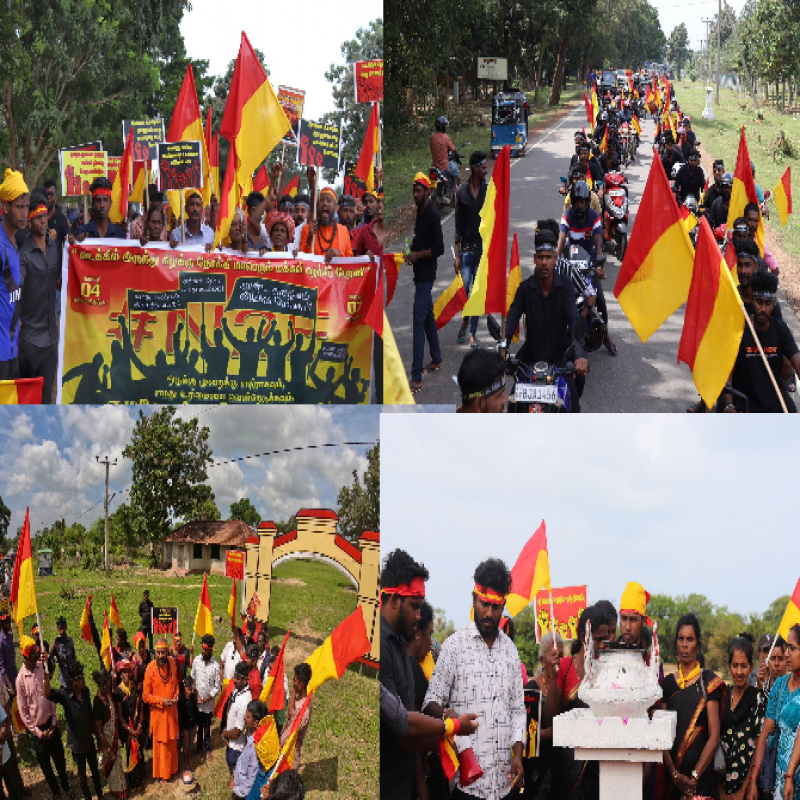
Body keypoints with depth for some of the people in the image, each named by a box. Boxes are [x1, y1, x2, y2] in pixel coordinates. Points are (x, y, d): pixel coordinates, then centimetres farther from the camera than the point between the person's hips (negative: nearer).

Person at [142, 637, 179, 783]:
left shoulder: (172, 663, -4)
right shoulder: (150, 669, -20)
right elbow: (146, 696, -14)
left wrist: (176, 694, -3)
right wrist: (161, 701, -22)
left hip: (171, 709, 5)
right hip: (158, 711, -5)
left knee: (172, 741, 17)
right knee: (160, 743, 6)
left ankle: (172, 769, 35)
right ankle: (162, 774, 19)